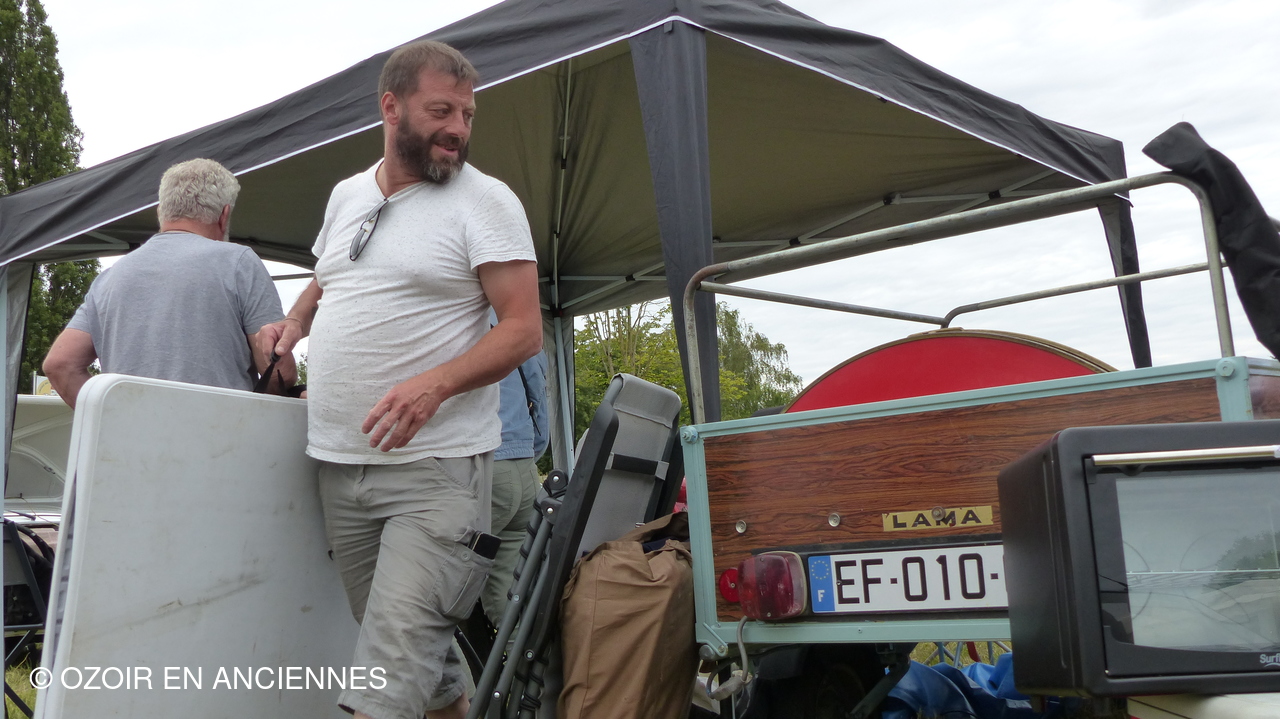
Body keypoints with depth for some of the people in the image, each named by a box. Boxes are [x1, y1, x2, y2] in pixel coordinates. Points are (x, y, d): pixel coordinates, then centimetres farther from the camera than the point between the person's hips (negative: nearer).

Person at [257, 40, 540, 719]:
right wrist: (294, 321, 10)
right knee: (406, 639, 15)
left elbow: (523, 328, -11)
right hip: (339, 464, 6)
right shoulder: (345, 196, 15)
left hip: (436, 466, -6)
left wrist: (435, 384, -25)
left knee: (395, 659, -13)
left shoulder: (485, 200, -4)